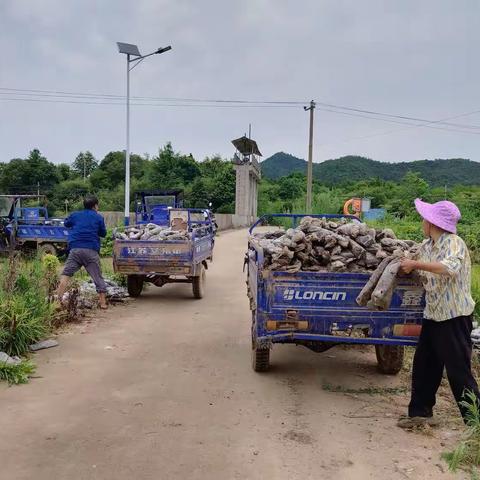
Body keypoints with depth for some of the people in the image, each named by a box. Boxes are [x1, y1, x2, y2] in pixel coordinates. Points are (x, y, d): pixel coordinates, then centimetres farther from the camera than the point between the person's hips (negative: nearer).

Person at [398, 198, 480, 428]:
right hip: (433, 315, 8)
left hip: (455, 316, -8)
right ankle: (420, 412, 27)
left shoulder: (453, 243, -16)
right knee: (423, 366, 14)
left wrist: (416, 264, -31)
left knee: (459, 371, -2)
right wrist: (405, 267, 1)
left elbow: (450, 268, -36)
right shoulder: (426, 246, 7)